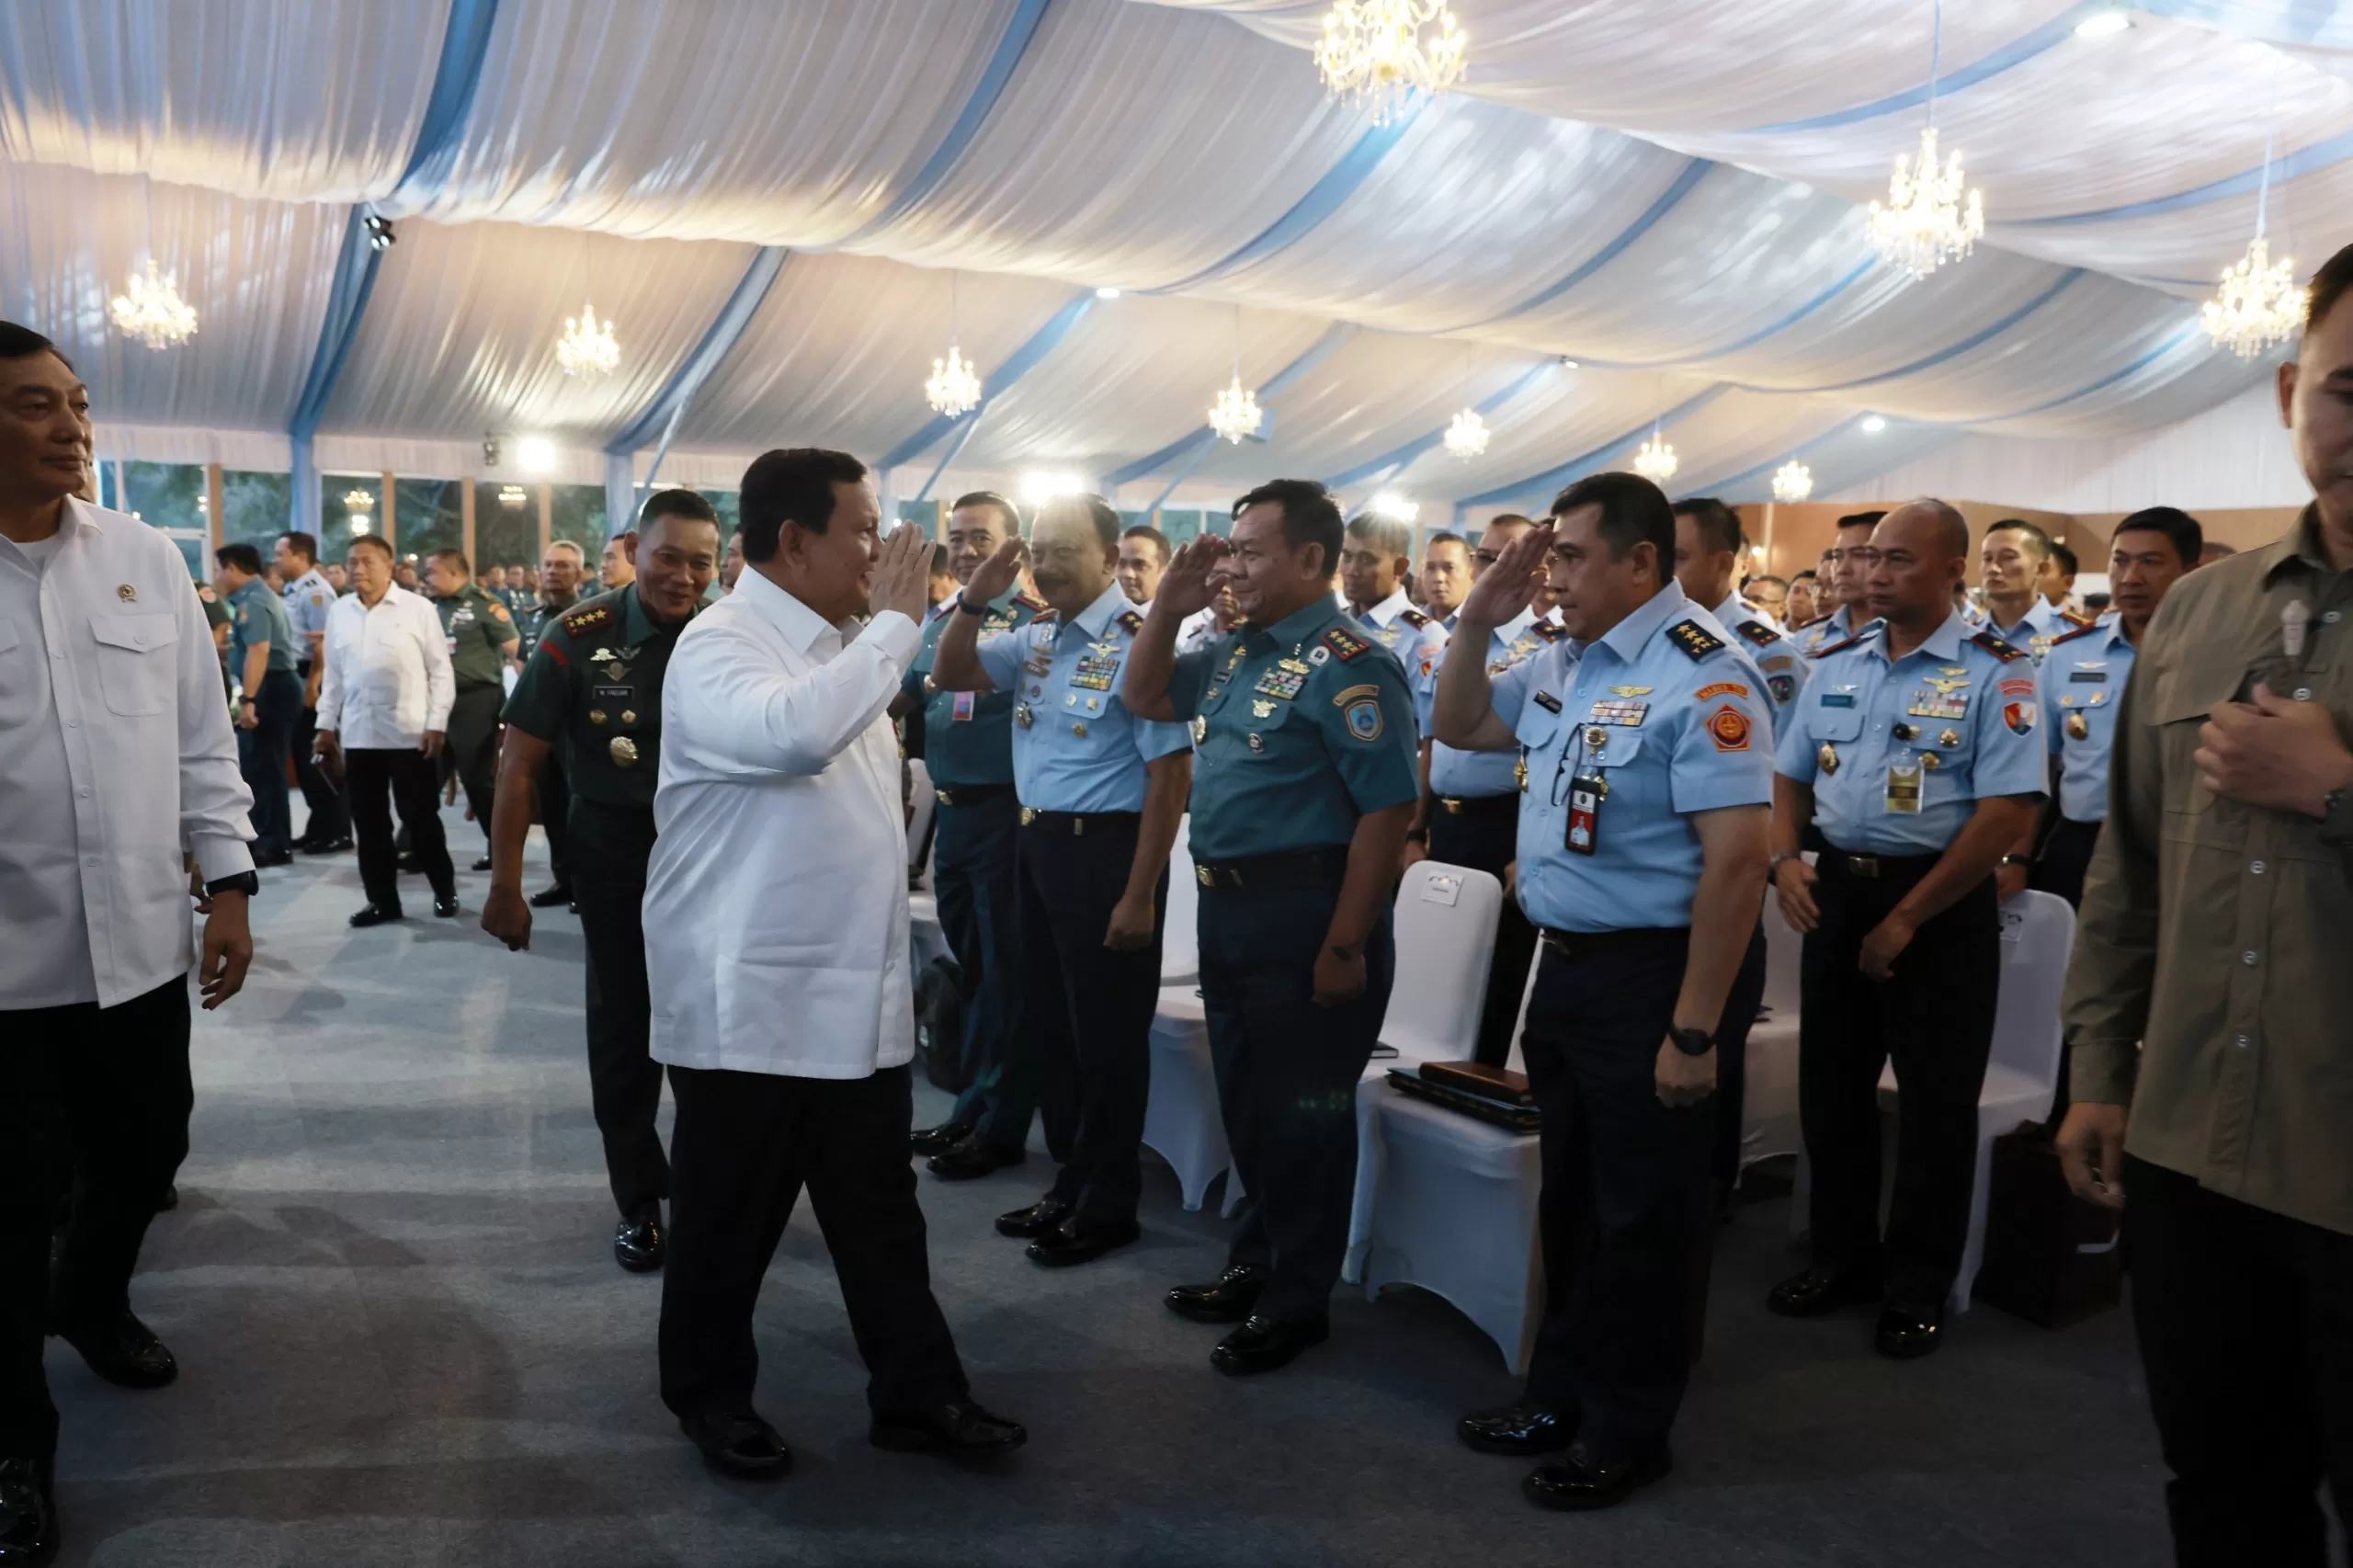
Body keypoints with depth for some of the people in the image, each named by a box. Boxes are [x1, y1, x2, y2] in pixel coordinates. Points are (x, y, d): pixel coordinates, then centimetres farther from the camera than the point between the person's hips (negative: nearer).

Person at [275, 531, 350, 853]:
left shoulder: (315, 591, -14)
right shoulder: (295, 590, 15)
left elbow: (323, 643, -20)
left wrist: (312, 685, -22)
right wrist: (302, 684, 12)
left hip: (314, 681, -9)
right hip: (299, 679, 9)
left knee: (317, 754, -5)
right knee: (303, 752, 12)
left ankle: (337, 830, 1)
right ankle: (319, 827, 19)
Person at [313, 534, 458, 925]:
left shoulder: (418, 608, -4)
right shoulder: (339, 612, 8)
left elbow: (440, 670, -3)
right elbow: (334, 674, 14)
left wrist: (436, 723, -9)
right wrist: (326, 725, 11)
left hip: (410, 734, -4)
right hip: (358, 735, 4)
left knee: (420, 818, 4)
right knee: (369, 822, 8)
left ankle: (445, 889, 21)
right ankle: (382, 899, 19)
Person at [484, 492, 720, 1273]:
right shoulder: (579, 638, -13)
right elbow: (519, 764, -7)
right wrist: (505, 886, -7)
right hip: (614, 849, -1)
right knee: (624, 1024, 10)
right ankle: (638, 1198, 27)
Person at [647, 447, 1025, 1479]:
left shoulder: (838, 647, 12)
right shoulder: (719, 647, -15)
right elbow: (795, 732, -37)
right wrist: (893, 620, -26)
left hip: (860, 998, 8)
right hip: (752, 1005, -7)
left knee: (881, 1213, 15)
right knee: (730, 1221, 10)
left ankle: (916, 1394, 27)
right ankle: (709, 1395, 30)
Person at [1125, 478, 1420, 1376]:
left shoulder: (1345, 666, -17)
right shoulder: (1235, 653, 10)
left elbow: (1389, 809, -21)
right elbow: (1144, 699, 21)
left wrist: (1345, 947, -21)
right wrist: (1170, 604, 6)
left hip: (1303, 914, -9)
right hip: (1226, 907, 9)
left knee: (1302, 1116, 5)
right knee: (1245, 1104, 20)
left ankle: (1297, 1301, 21)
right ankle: (1258, 1264, 38)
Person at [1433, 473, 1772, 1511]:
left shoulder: (1702, 677, -19)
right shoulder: (1564, 661, 7)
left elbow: (1737, 858, -23)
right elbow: (1460, 728, 21)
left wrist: (1694, 1030, -23)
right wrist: (1476, 624, 3)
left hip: (1651, 972, -8)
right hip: (1566, 962, 8)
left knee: (1641, 1214, 7)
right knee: (1568, 1198, 19)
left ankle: (1627, 1431, 25)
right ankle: (1560, 1392, 36)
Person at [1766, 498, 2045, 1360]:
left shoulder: (1993, 673, -10)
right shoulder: (1834, 666, 7)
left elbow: (2009, 811, -16)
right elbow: (1789, 778, 13)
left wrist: (1907, 918, -16)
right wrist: (1784, 860, -7)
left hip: (1941, 908, -5)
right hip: (1836, 891, 5)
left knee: (1936, 1106, 7)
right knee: (1830, 1088, 13)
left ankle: (1917, 1289, 23)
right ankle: (1841, 1258, 31)